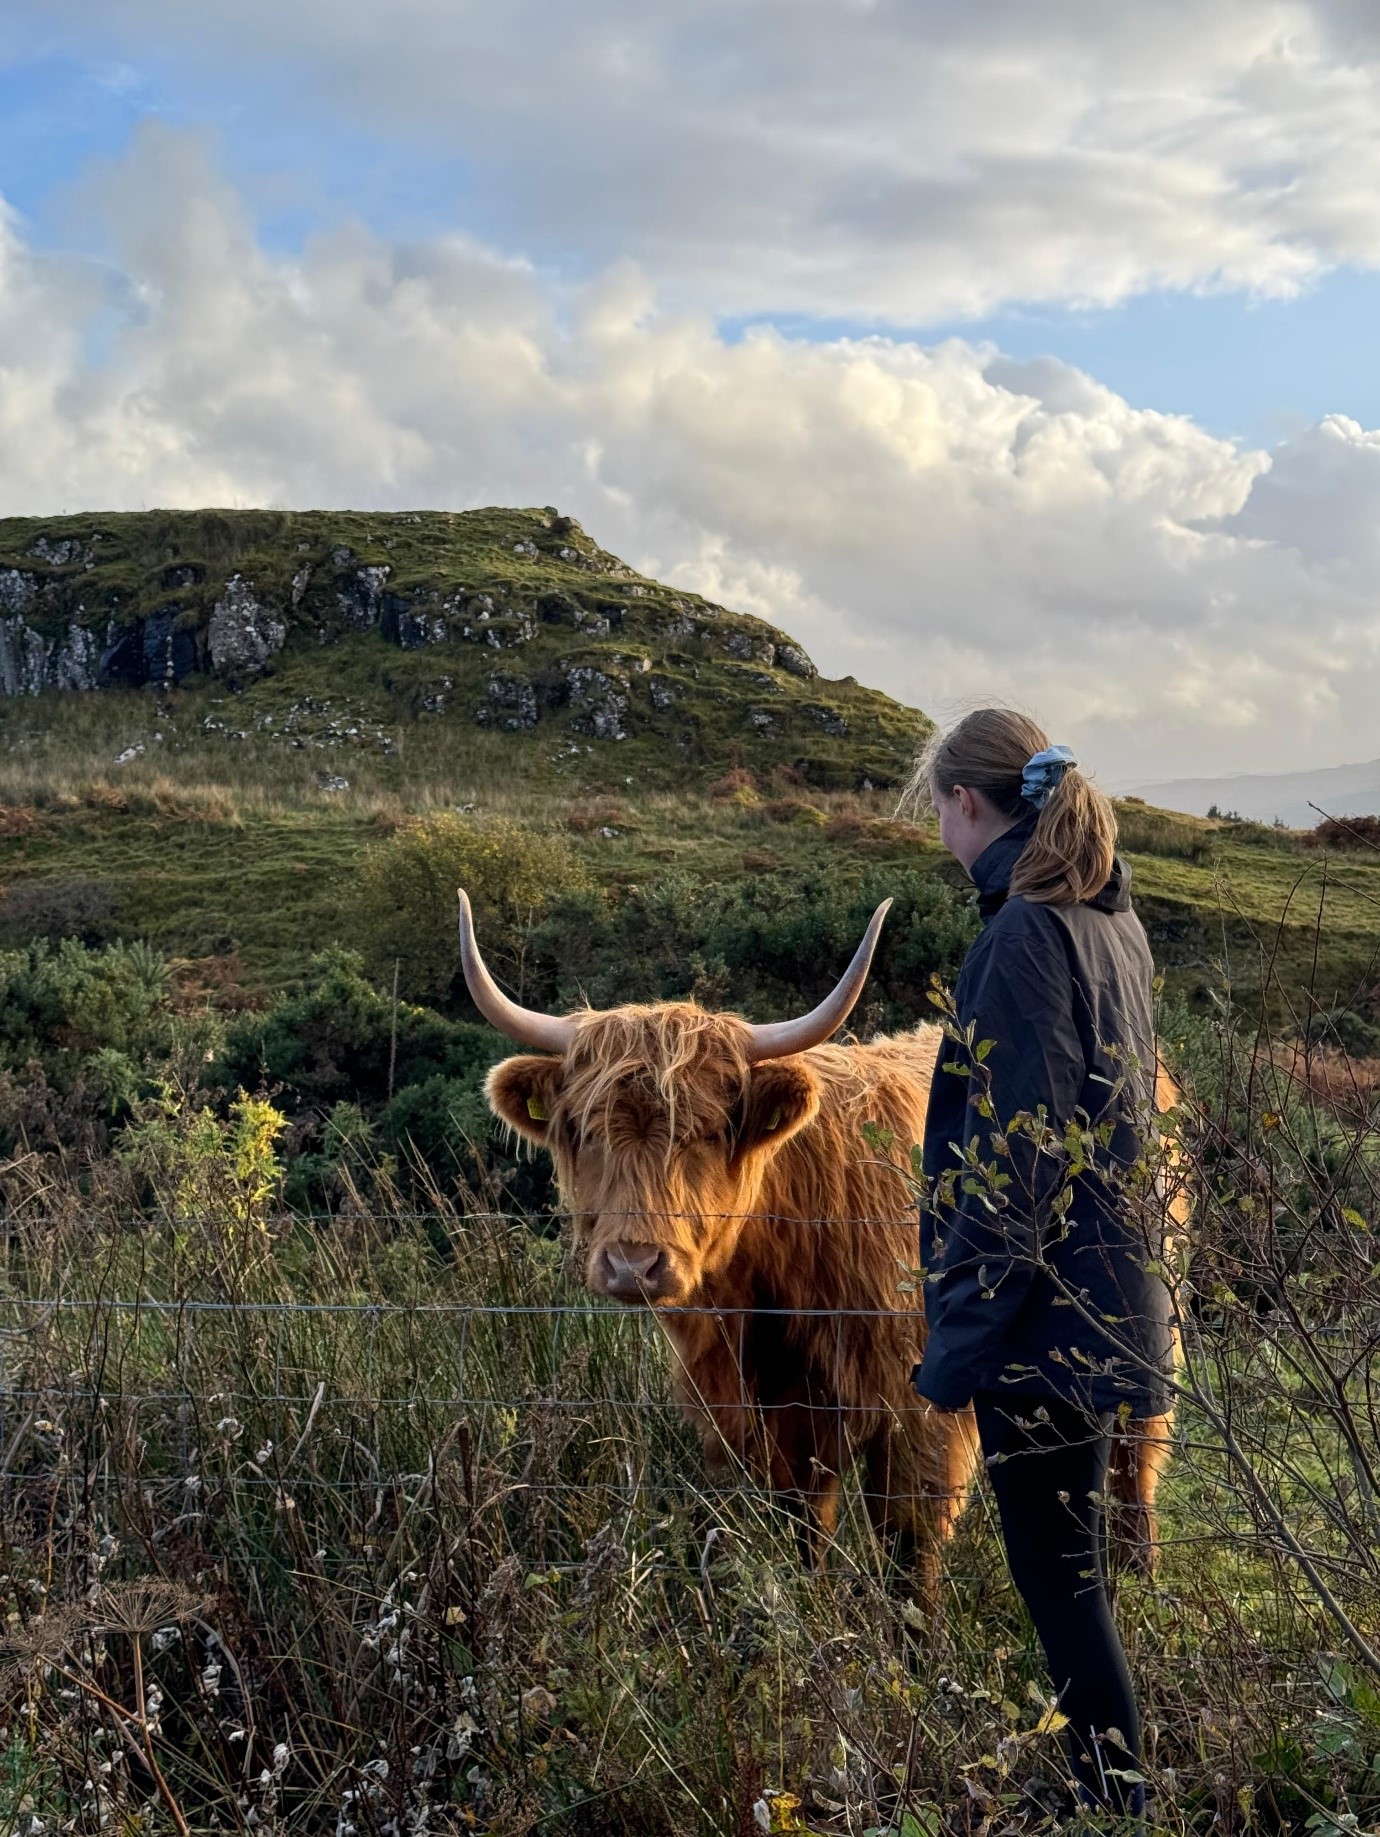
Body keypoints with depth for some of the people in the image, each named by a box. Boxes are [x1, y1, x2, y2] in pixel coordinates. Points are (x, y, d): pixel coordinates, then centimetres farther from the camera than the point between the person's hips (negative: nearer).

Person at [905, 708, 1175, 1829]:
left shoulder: (1023, 932, -18)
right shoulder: (1115, 922, 10)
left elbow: (1014, 1161, -21)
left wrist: (958, 1346, -17)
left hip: (1041, 1312, -10)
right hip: (1106, 1299, 10)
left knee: (1058, 1580, 2)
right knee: (1072, 1570, 21)